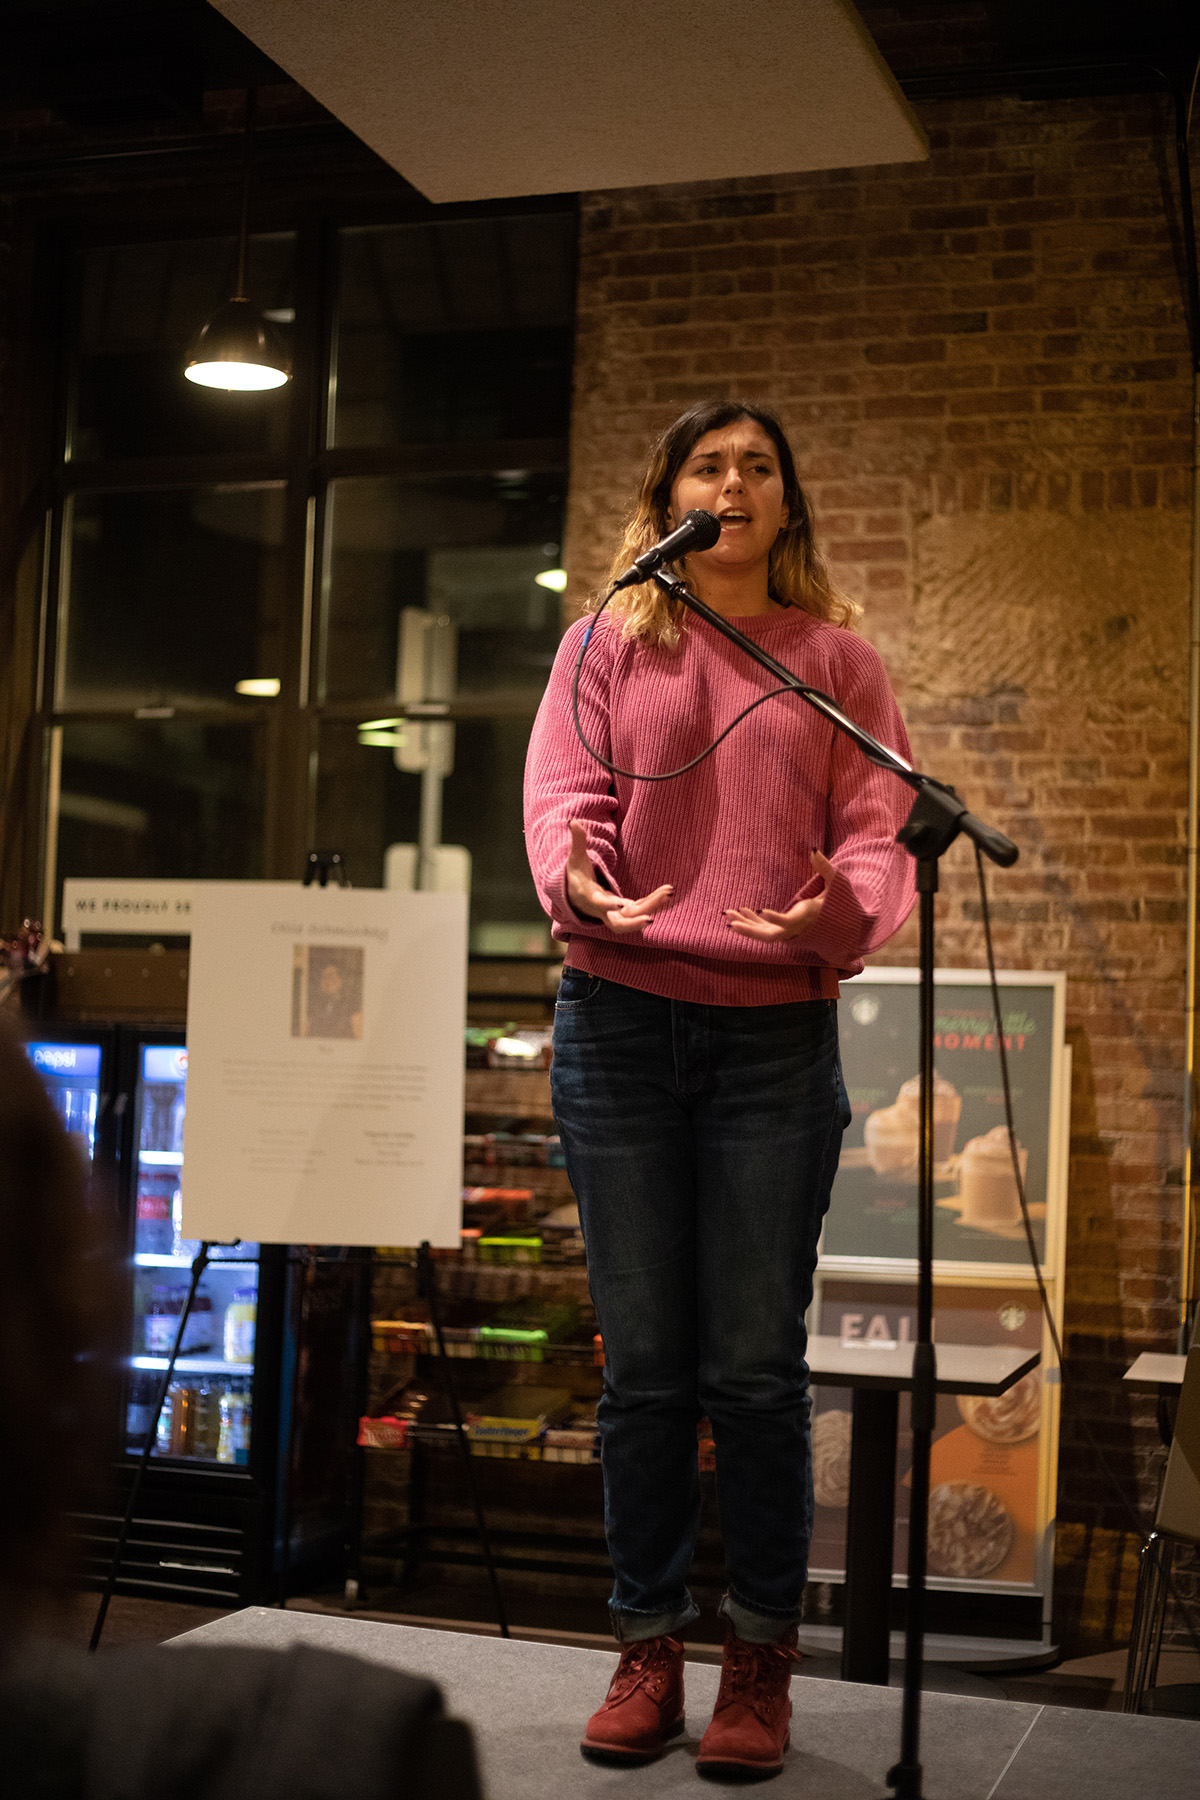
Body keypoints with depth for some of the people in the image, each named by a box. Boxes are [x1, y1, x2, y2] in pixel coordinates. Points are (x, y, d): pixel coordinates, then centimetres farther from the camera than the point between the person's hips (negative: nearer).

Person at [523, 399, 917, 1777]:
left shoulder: (834, 658, 11)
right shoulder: (607, 643, 12)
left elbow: (878, 825, 3)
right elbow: (562, 791, 0)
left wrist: (840, 905, -20)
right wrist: (577, 884, -22)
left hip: (776, 1030, 0)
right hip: (620, 1019, 1)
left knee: (755, 1364, -1)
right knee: (643, 1362, 5)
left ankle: (761, 1661, 14)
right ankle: (647, 1648, 18)